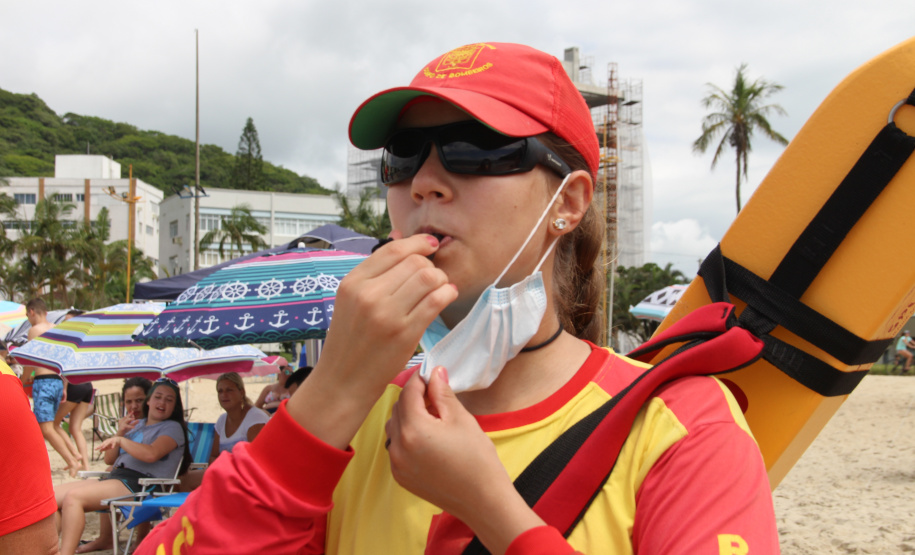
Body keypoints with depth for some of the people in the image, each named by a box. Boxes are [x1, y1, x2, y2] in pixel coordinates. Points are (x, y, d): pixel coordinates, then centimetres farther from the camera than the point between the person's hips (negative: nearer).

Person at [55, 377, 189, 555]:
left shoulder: (173, 428, 2)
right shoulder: (136, 425, 24)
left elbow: (151, 454, -19)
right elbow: (109, 460, 20)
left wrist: (120, 440, -11)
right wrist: (120, 432, 4)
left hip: (137, 485, -8)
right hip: (115, 477, 8)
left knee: (73, 497, -27)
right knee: (53, 495, -8)